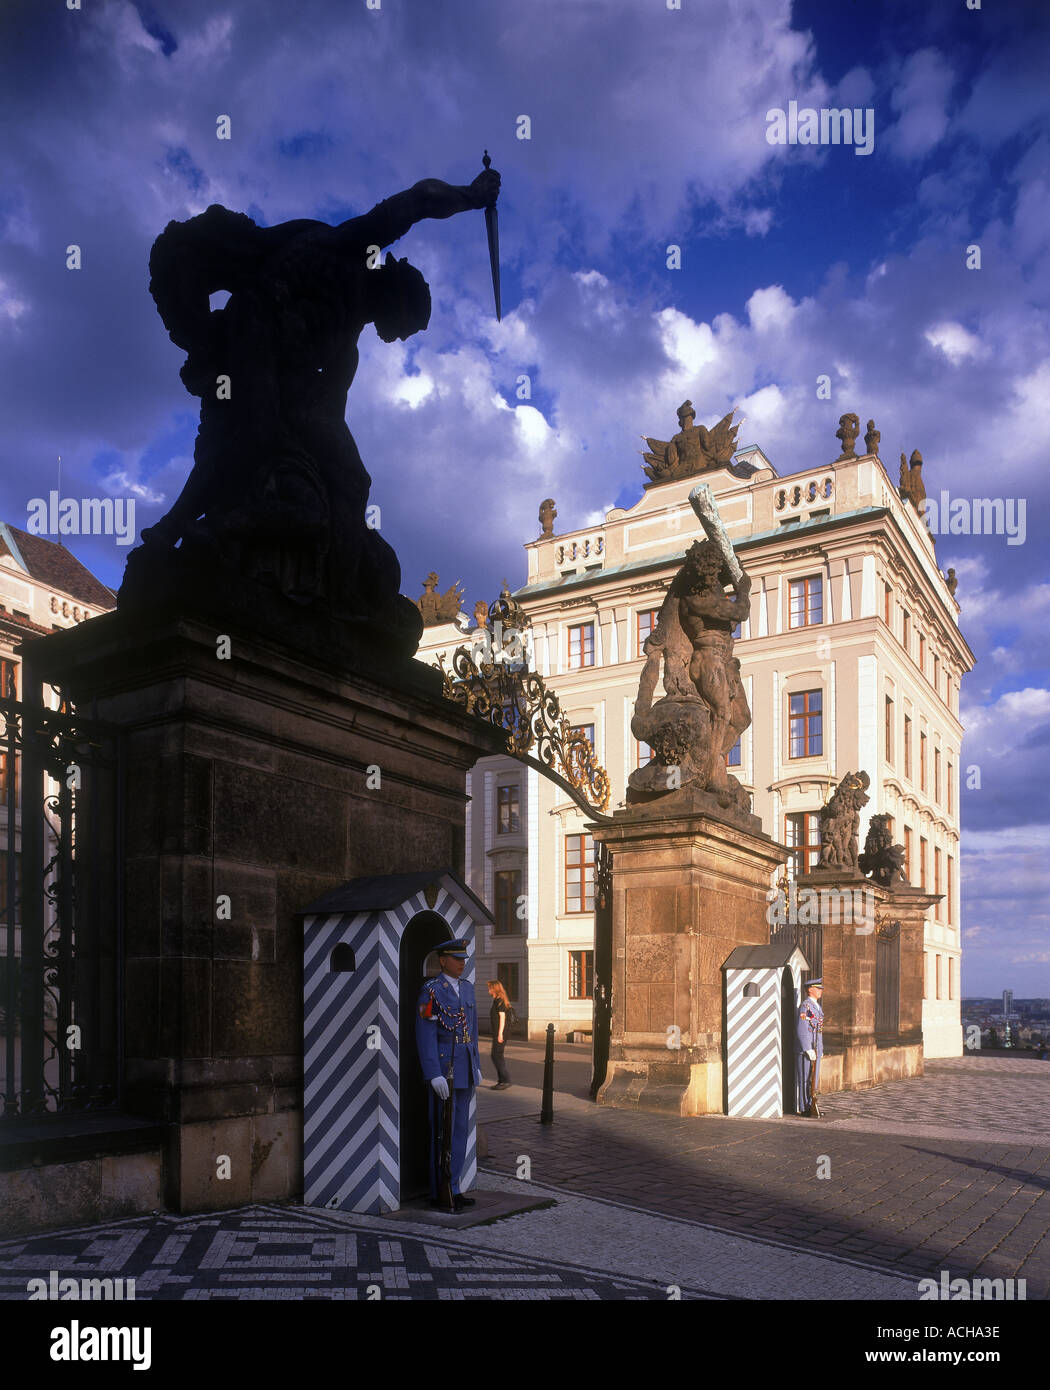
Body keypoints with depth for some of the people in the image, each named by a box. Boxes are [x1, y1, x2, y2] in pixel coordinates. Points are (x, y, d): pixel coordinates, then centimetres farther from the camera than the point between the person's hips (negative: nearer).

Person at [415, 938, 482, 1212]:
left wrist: (477, 1066, 15)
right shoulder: (430, 990, -10)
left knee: (460, 1129, 11)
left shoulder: (467, 988, 12)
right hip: (443, 1067, -7)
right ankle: (439, 1194, 7)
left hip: (465, 1068, 7)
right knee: (442, 1132, -2)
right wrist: (434, 1075, -19)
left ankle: (453, 1189, 20)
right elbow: (425, 1036, -14)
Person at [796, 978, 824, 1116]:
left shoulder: (817, 1006, 15)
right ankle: (805, 1108, 3)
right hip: (805, 1049, -9)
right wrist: (809, 1050, -21)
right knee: (805, 1080, -2)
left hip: (816, 1050, 9)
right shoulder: (805, 1006, -15)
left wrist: (821, 1049, 19)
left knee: (814, 1080, 13)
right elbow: (802, 1031, -20)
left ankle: (811, 1107, 21)